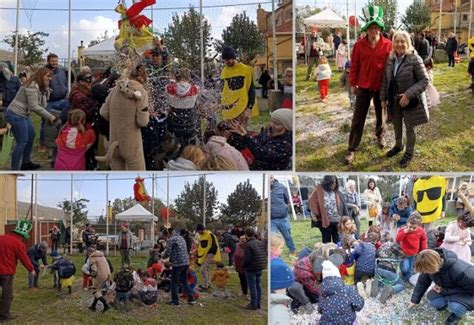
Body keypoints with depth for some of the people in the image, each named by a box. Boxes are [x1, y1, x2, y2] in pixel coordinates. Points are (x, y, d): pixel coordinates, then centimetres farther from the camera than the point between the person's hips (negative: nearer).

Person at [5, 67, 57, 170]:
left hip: (23, 115, 11)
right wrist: (50, 116, -23)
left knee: (31, 135, 20)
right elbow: (34, 107, -25)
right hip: (15, 115, -11)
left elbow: (42, 105, 5)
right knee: (22, 142, -9)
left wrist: (45, 91, -2)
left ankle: (26, 162, 35)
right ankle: (15, 171, -2)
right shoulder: (32, 86, -20)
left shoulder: (40, 87, 12)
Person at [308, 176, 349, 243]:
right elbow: (312, 202, -7)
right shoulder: (319, 191, -5)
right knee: (326, 242, 7)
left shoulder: (336, 192, 6)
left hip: (337, 221, 3)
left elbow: (343, 206, 9)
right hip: (325, 221, -3)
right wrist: (314, 215, -10)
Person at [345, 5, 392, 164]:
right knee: (358, 118, 0)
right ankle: (352, 149, 4)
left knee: (381, 114, 20)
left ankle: (380, 135, 46)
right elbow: (354, 65, 0)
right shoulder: (359, 44, -7)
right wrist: (353, 83, 2)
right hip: (364, 86, 0)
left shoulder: (388, 45, -9)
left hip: (381, 86, 0)